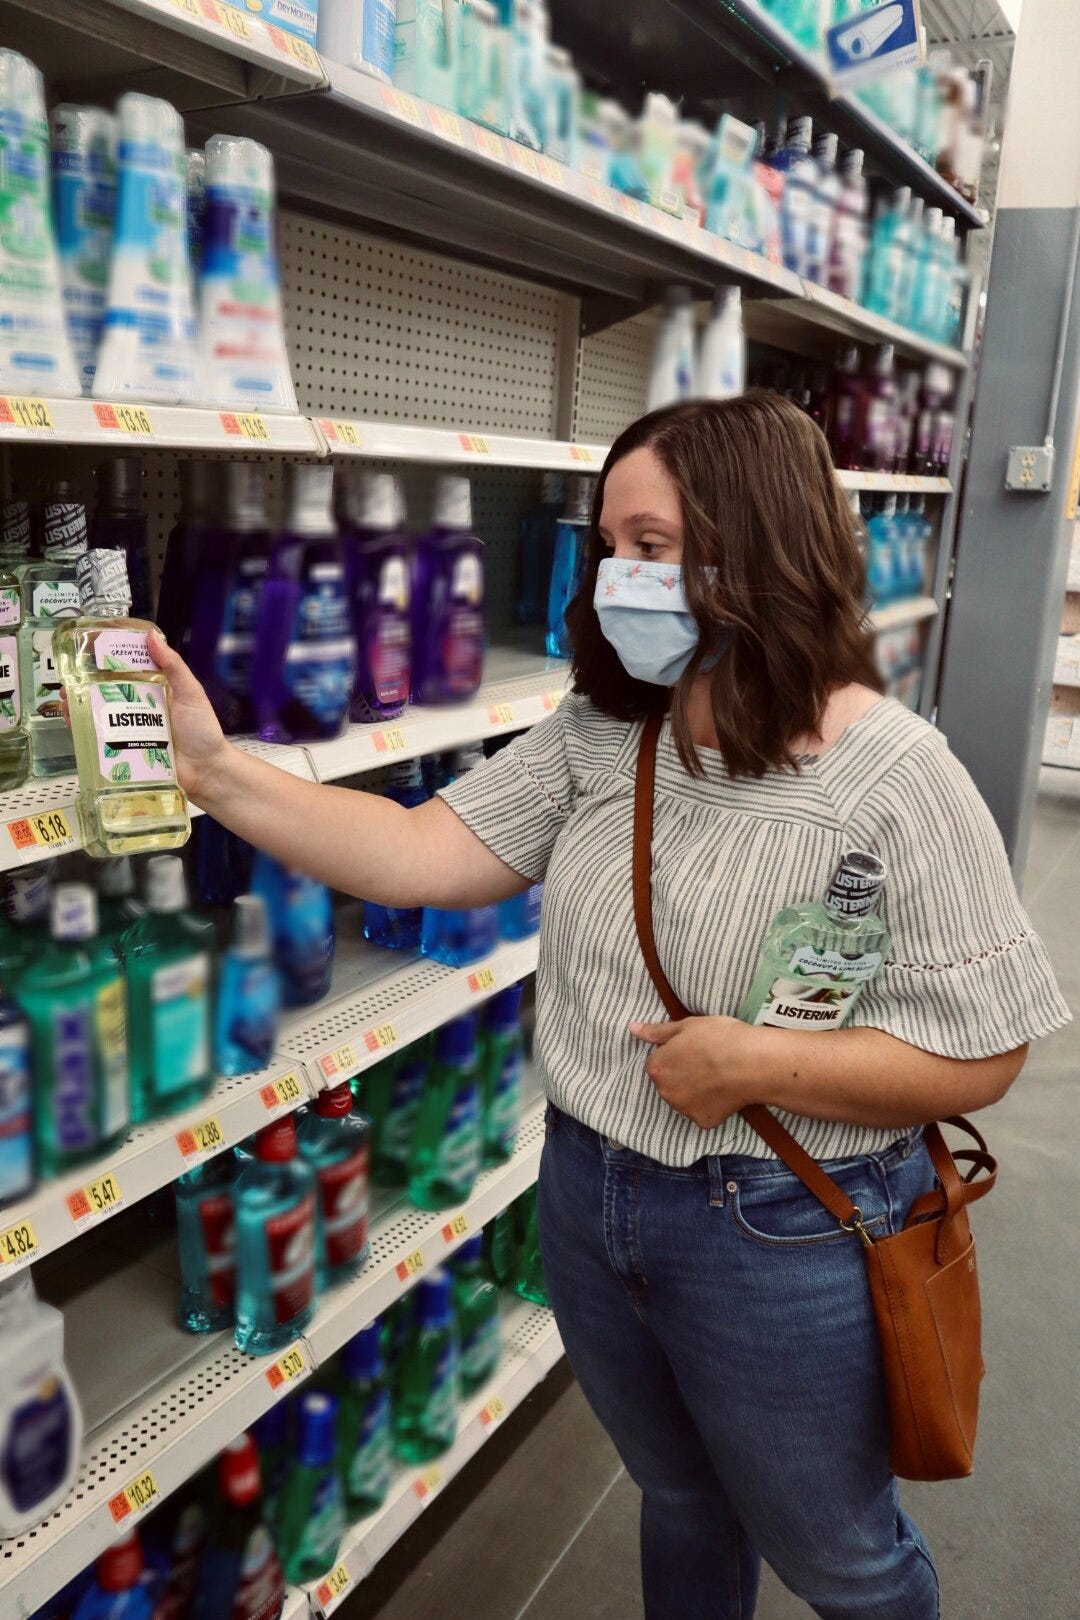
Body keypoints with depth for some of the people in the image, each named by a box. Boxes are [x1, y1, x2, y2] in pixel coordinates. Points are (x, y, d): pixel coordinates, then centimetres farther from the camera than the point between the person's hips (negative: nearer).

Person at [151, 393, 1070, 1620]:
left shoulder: (894, 778, -20)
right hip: (587, 1200, 5)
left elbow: (981, 1052, -17)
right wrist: (218, 772, -18)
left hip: (784, 1240, -4)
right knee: (681, 1504, 30)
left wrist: (764, 1066, -26)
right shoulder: (597, 736, -4)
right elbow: (429, 853, -11)